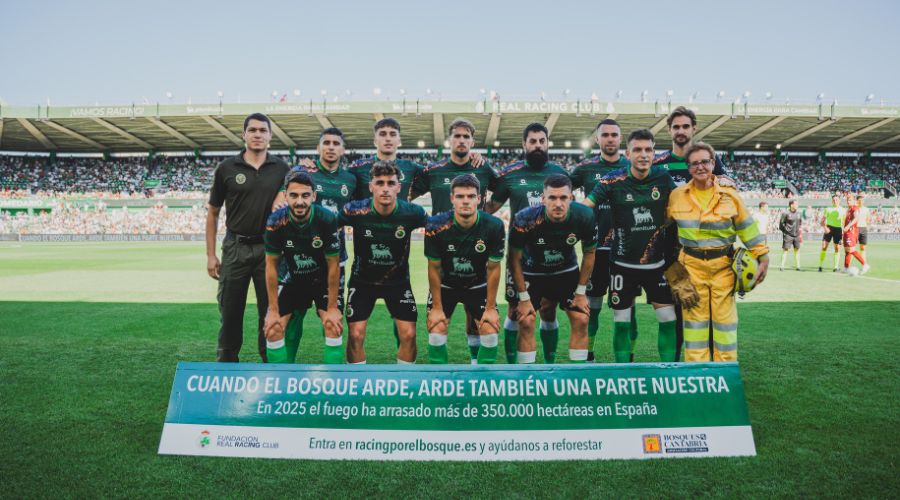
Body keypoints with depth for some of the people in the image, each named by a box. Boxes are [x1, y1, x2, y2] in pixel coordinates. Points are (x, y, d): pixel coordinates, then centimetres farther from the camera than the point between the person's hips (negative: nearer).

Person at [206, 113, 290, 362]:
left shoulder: (282, 169, 3)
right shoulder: (227, 168, 1)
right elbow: (213, 213, 7)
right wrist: (210, 254, 2)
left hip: (270, 249, 0)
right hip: (236, 248, 0)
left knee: (271, 312, 7)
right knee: (231, 312, 6)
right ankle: (226, 363, 21)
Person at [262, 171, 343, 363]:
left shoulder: (327, 219, -27)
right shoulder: (276, 222, -22)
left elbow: (333, 266, -18)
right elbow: (271, 266, -11)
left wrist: (332, 308, -16)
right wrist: (274, 310, -11)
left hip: (323, 280, -2)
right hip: (293, 280, 2)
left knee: (333, 325, -19)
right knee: (273, 329, -7)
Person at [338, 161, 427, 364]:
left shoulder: (412, 212, -18)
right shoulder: (355, 211, -20)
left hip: (398, 281, 1)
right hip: (362, 281, 0)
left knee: (408, 334, -5)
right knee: (356, 335, -6)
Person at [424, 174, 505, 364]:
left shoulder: (494, 226, -23)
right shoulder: (436, 226, -25)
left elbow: (493, 268, -13)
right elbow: (434, 268, -14)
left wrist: (491, 308, -11)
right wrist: (437, 307, -12)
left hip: (478, 284, 1)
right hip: (445, 284, 0)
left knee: (490, 332, -10)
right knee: (436, 332, -12)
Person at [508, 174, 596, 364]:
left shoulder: (585, 216, -25)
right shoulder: (525, 219, -32)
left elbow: (589, 253, -6)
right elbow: (515, 259, -17)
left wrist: (581, 292, -5)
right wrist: (524, 298, -15)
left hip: (567, 271, 2)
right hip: (532, 273, -2)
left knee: (581, 321, -5)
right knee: (526, 323, -12)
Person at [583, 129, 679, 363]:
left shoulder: (663, 177, -3)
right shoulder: (613, 180, -11)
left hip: (657, 263, 2)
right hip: (623, 264, -2)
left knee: (668, 319, 4)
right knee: (621, 321, 6)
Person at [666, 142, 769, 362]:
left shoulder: (729, 195, -1)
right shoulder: (677, 195, -1)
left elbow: (748, 228, 5)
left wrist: (762, 258, 4)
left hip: (723, 265, 0)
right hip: (691, 265, 0)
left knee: (724, 317, 6)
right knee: (695, 318, 5)